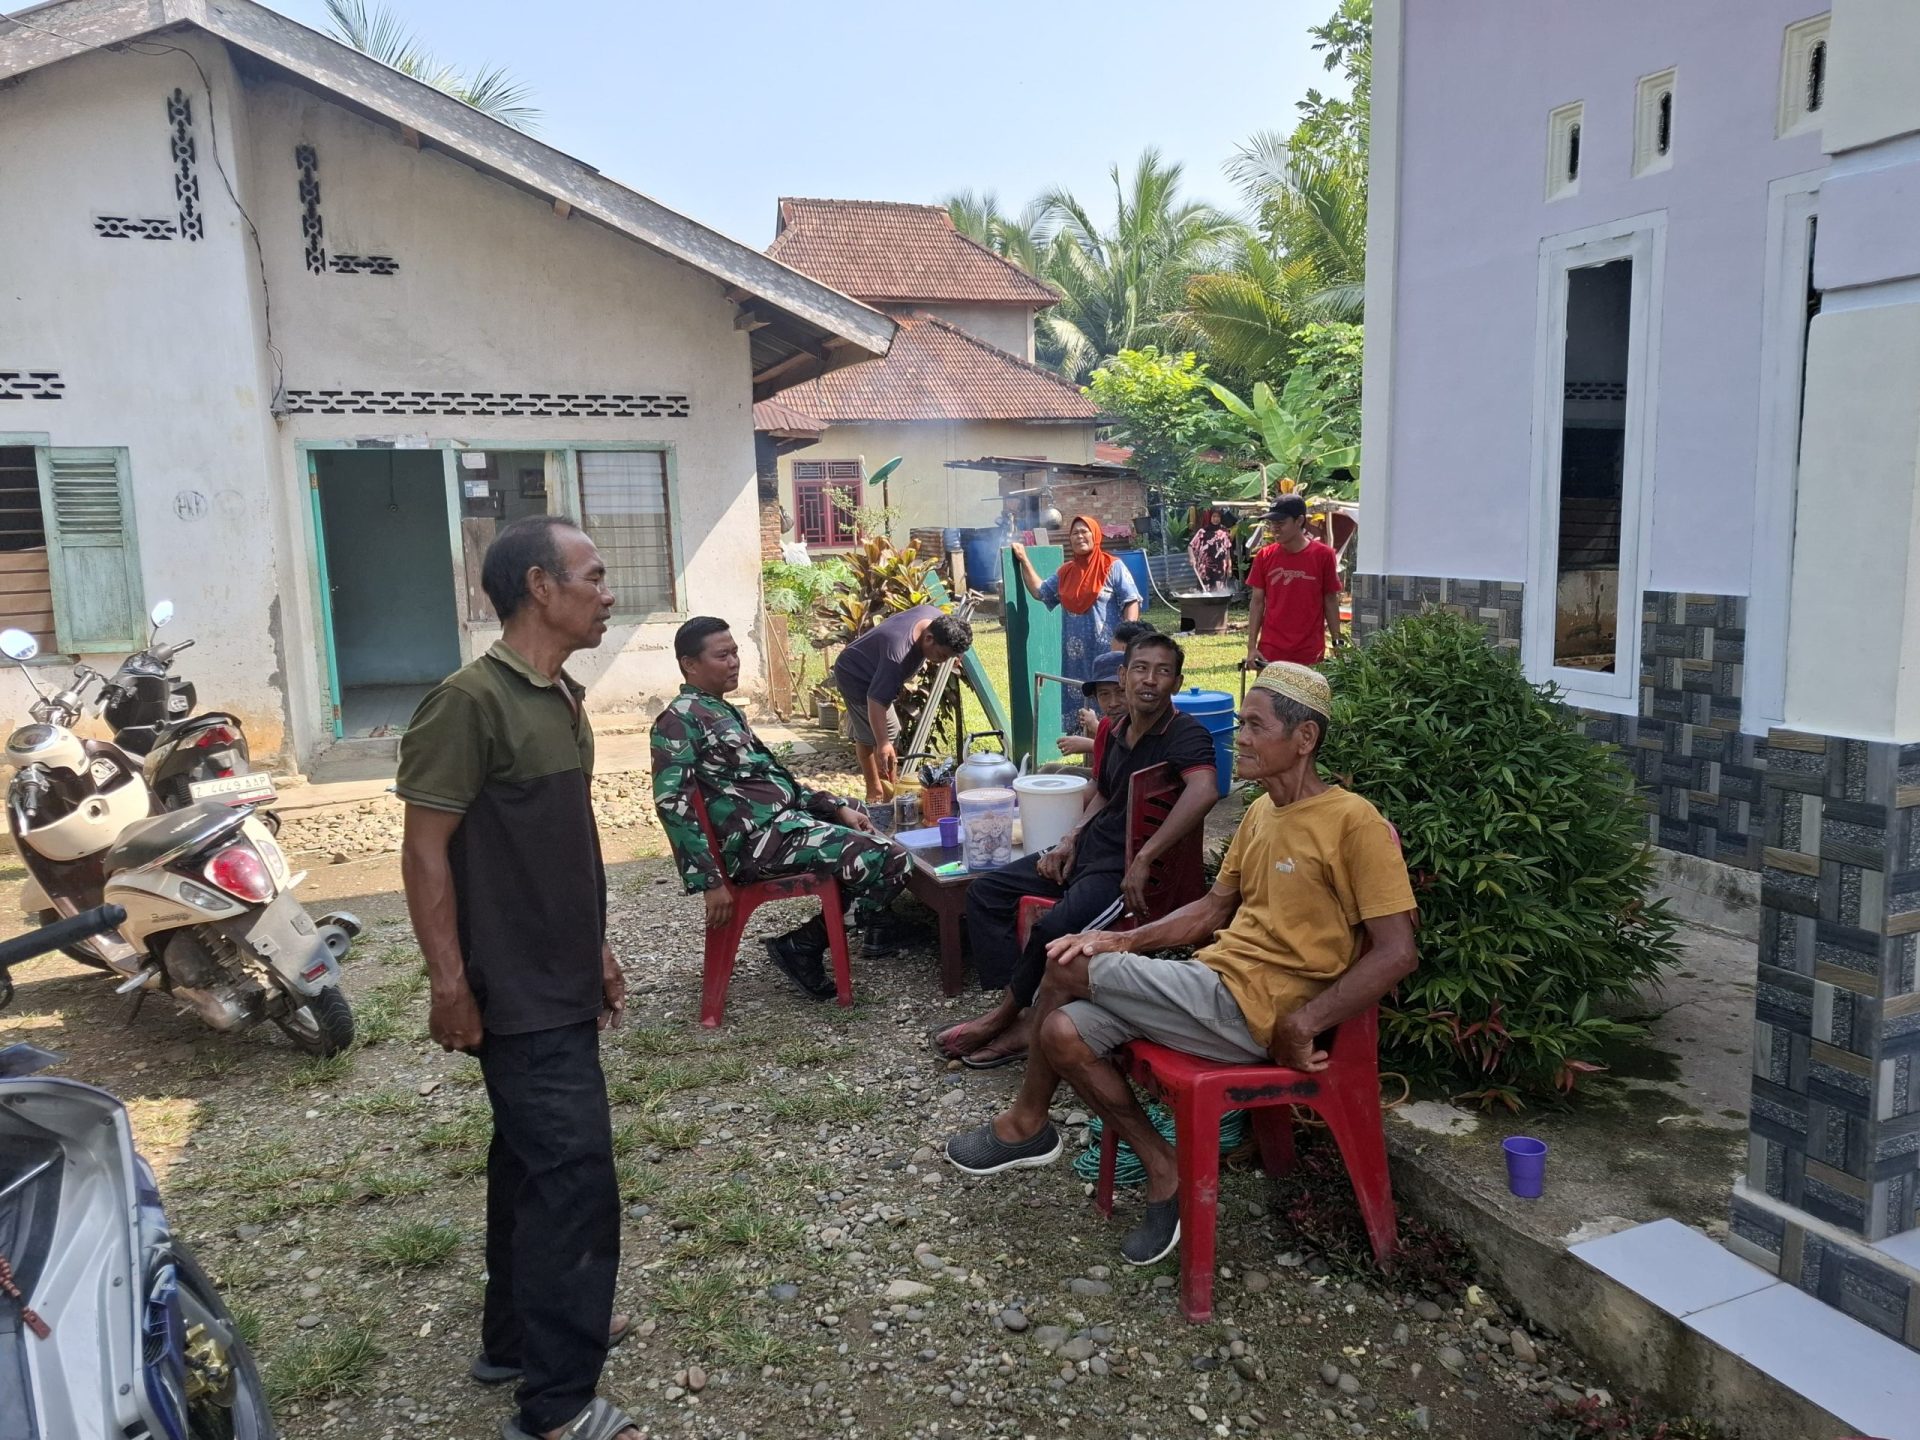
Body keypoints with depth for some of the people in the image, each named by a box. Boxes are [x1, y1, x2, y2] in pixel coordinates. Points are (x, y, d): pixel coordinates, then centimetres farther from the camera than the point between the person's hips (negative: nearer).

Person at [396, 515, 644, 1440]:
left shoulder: (562, 697, 10)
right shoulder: (472, 700, -18)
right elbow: (426, 851, -18)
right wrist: (448, 982, -18)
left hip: (560, 985, 9)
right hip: (517, 995, -9)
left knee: (531, 1162, 19)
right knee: (574, 1176, -6)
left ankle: (517, 1336, 35)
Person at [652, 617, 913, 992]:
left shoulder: (723, 711, 18)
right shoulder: (679, 721, -12)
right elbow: (673, 805, -20)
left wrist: (837, 806, 12)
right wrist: (710, 881, -24)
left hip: (786, 816, 10)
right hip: (761, 839, -10)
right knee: (891, 861, -17)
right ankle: (802, 946, -3)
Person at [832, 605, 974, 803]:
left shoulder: (938, 618, -18)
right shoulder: (897, 654, -42)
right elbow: (876, 700, -43)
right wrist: (883, 744, -48)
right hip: (856, 677, -9)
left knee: (866, 734, 17)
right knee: (888, 733, -9)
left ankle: (874, 792, 27)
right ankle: (890, 794, 1)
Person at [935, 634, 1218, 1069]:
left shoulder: (1184, 734, -15)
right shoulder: (1117, 731, 10)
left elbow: (1205, 789, -35)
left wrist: (1143, 858, -34)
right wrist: (1069, 842, 7)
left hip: (1126, 869, -9)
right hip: (1088, 851, 9)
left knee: (1054, 930, -31)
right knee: (985, 891, 3)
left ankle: (1006, 1014, -1)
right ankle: (1020, 1020, -6)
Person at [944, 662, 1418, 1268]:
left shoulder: (1354, 822, -13)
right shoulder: (1260, 811, 14)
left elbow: (1397, 952, -17)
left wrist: (1300, 1025, -20)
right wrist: (1125, 943, 5)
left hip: (1251, 1011, -8)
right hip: (1214, 983, 8)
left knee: (1067, 970, -11)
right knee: (1063, 1033, -10)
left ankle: (1025, 1125, 12)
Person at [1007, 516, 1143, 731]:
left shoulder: (1113, 567, -2)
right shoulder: (1065, 572, 15)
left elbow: (1131, 602, -6)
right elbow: (1039, 591, 26)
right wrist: (1024, 560, 23)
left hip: (1107, 651, -6)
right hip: (1075, 654, 6)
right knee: (1077, 707, 9)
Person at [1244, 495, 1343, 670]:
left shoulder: (1323, 555, -3)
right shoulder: (1265, 556, 2)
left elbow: (1331, 601, 3)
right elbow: (1257, 602, 5)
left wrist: (1337, 643, 0)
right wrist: (1251, 647, -1)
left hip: (1310, 655, -1)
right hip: (1270, 653, 1)